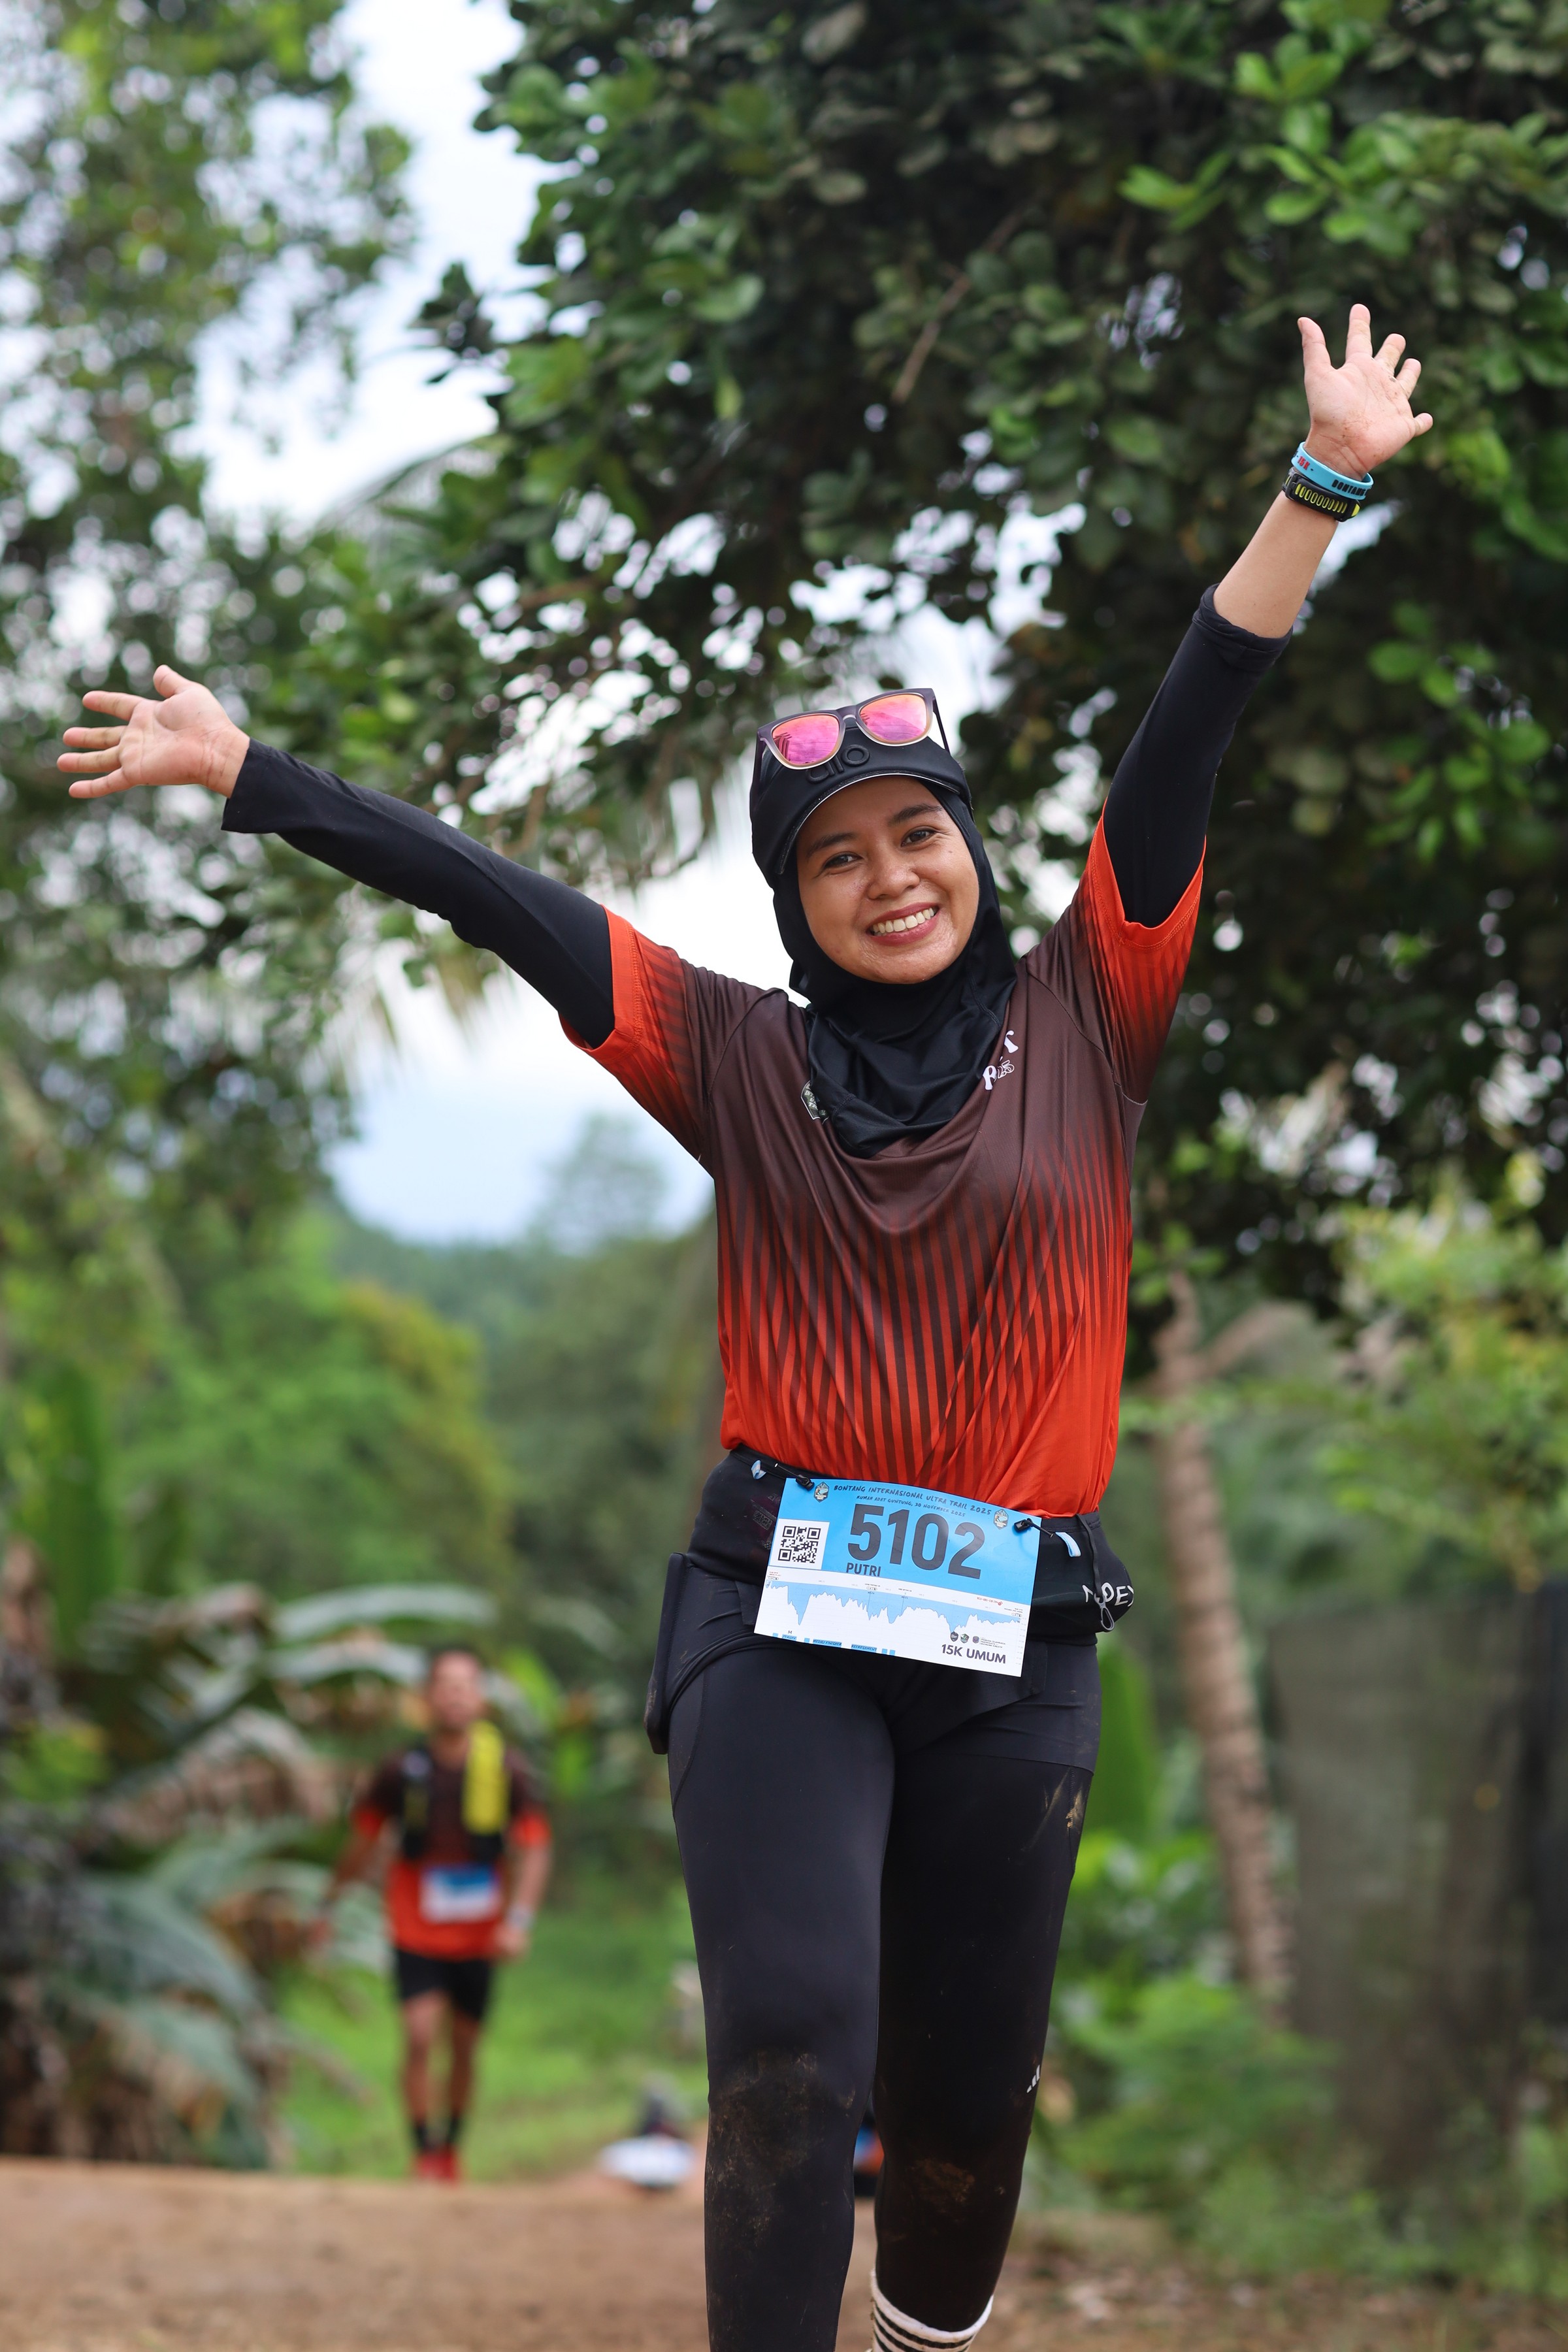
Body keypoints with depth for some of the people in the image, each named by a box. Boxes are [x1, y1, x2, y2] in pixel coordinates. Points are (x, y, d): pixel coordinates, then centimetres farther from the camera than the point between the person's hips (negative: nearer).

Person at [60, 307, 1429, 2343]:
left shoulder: (1081, 1018, 5)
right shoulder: (744, 1060, 5)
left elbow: (1187, 742, -2)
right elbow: (488, 897, 3)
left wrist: (1323, 486, -6)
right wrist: (240, 771, 2)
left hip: (1021, 1634, 1)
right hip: (777, 1613, -1)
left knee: (969, 2074, 10)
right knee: (793, 2046, -17)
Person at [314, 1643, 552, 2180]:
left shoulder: (506, 1768, -6)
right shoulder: (401, 1770, -6)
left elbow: (534, 1848, -2)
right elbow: (362, 1842, 8)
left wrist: (520, 1919, -15)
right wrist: (330, 1904, 14)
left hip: (479, 1936, 1)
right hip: (415, 1930, -1)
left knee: (464, 2047, 10)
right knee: (420, 2036, -15)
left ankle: (451, 2147, 29)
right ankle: (424, 2153, -6)